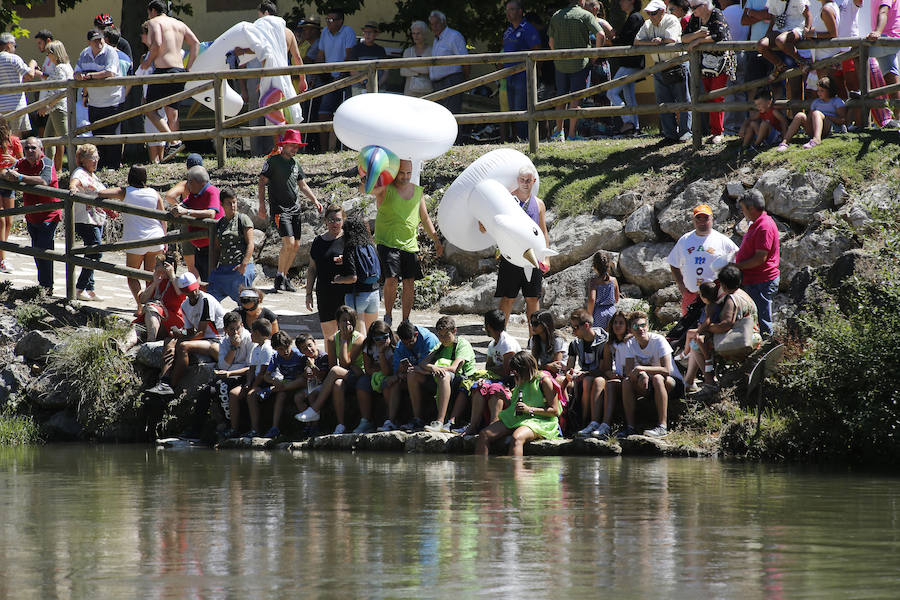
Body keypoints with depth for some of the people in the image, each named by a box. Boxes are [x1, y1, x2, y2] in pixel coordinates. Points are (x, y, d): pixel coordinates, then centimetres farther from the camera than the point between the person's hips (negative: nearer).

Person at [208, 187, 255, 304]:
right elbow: (216, 249, 18)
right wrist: (213, 270, 8)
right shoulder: (219, 224, 15)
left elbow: (250, 244, -8)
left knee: (243, 301, -6)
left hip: (241, 268, -6)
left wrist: (243, 265, -18)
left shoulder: (243, 220, -1)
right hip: (223, 267, 6)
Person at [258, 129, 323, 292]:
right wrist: (262, 206, -14)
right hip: (279, 209, -7)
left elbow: (302, 185, 23)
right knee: (289, 243, -18)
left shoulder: (295, 163, 16)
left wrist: (314, 200, 10)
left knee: (296, 246, 4)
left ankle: (284, 277, 16)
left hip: (295, 209, 7)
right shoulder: (273, 161, -4)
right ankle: (279, 277, -4)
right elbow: (262, 183, -6)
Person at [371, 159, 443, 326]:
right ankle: (388, 316, 1)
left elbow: (425, 218, 20)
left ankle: (405, 321, 11)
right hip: (388, 242, -5)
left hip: (410, 244, 5)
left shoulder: (417, 191, 12)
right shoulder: (385, 189, -3)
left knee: (410, 283, 2)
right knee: (391, 279, -16)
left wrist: (436, 240, 15)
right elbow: (364, 188, -21)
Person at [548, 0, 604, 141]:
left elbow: (551, 42, 11)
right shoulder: (585, 16, -8)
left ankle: (558, 131, 20)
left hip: (560, 64, 4)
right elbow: (600, 35, -16)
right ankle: (572, 134, -4)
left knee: (561, 97, 15)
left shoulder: (556, 16, 6)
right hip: (580, 63, -4)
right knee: (575, 98, -1)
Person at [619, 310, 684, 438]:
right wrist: (641, 374, -32)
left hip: (673, 383, -5)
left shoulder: (658, 340, -18)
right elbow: (629, 372, -11)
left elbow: (666, 370, -26)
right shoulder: (631, 344, -3)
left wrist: (641, 368, -35)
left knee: (657, 378, -36)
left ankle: (663, 426, -38)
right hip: (650, 388, 5)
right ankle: (630, 426, -19)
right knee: (626, 382, -19)